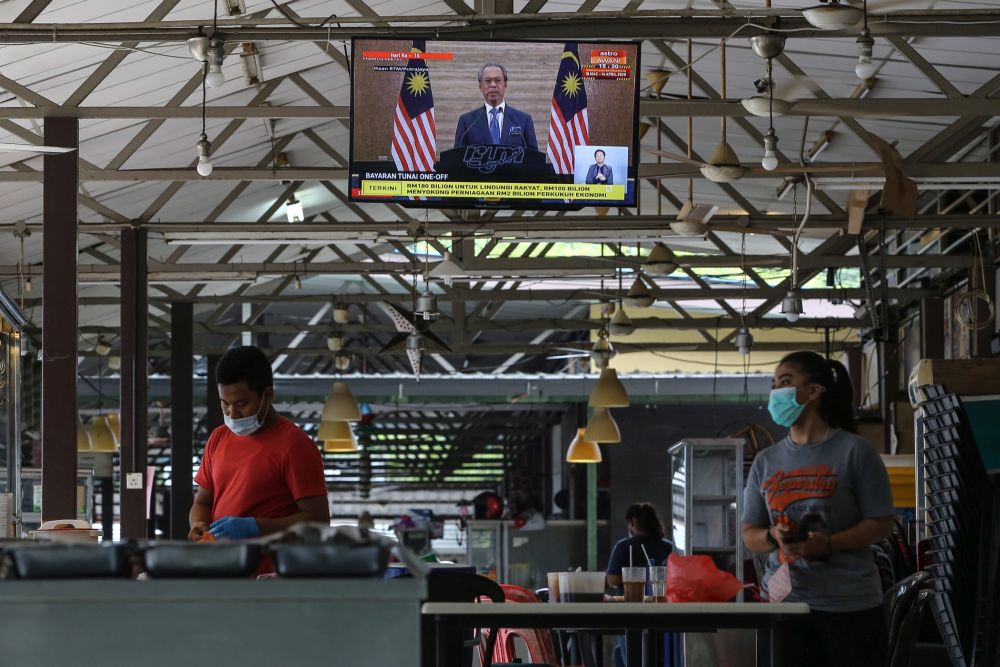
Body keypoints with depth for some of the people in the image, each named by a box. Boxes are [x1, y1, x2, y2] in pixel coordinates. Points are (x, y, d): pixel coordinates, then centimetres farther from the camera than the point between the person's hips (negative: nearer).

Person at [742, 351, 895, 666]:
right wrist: (773, 538, -10)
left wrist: (828, 544, -19)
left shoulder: (854, 451, -3)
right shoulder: (766, 461, 12)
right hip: (785, 604, 4)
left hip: (851, 607, -4)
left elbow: (881, 524, -5)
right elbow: (749, 534, 14)